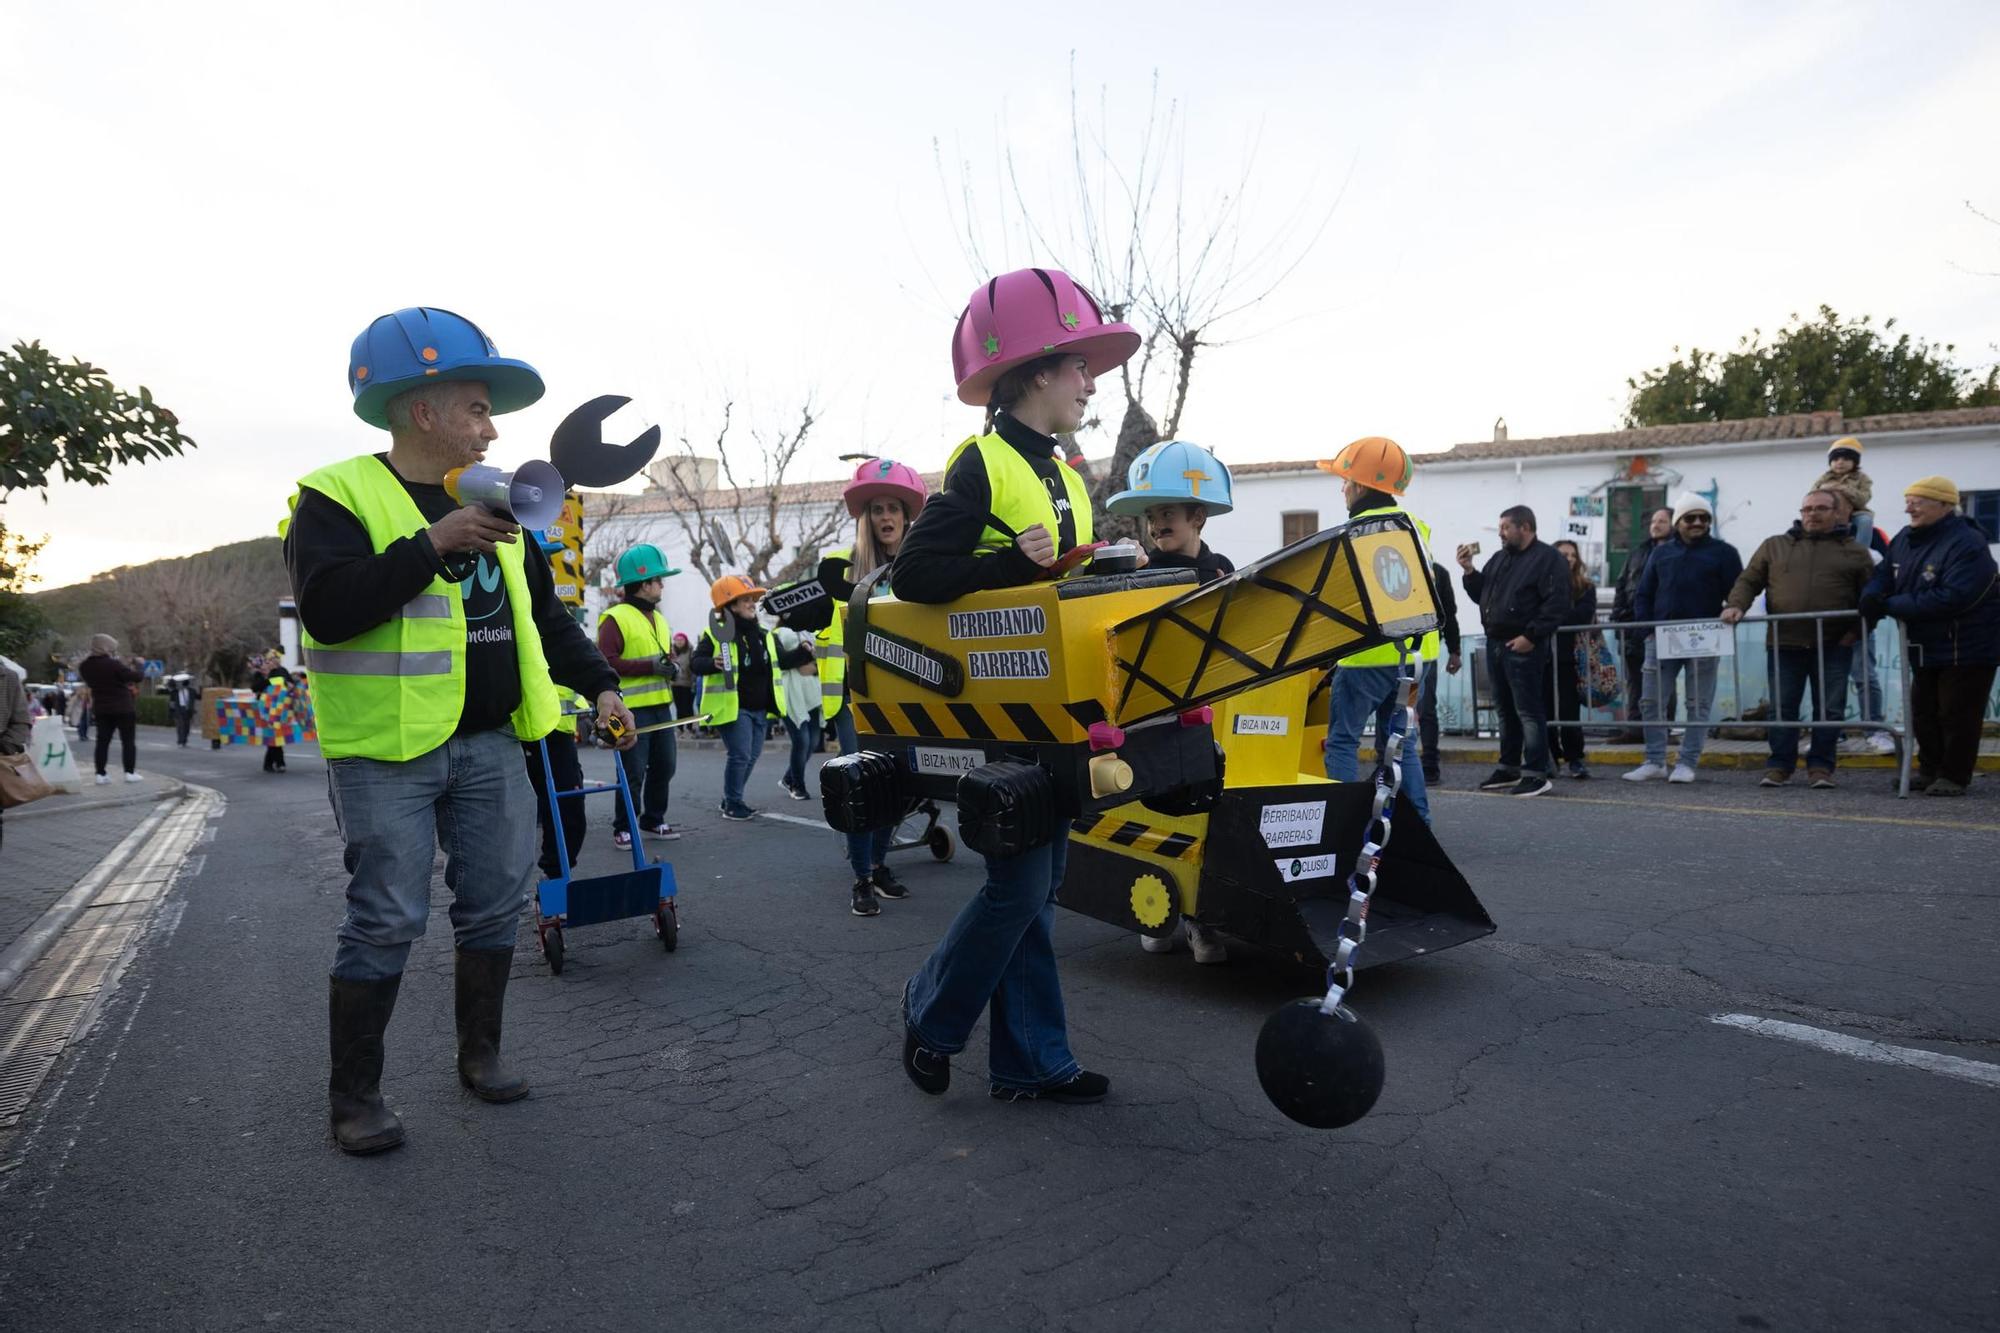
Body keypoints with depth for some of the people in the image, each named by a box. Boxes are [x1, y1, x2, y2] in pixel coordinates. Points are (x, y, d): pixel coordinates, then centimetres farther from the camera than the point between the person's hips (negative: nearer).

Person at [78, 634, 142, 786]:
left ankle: (100, 774, 4)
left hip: (101, 709, 6)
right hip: (123, 708, -6)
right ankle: (130, 772, 2)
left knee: (102, 741, 8)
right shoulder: (113, 664, -19)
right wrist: (139, 670, 4)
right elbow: (136, 677, -19)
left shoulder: (85, 667, 3)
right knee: (128, 740, 3)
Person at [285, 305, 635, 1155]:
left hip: (489, 744, 7)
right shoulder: (339, 496, -6)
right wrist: (432, 543, -24)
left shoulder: (493, 504, 14)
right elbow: (327, 608, -21)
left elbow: (544, 614, 20)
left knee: (495, 903, 11)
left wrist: (598, 684, 12)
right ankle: (353, 1094, 14)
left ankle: (480, 1051, 29)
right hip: (386, 751, -6)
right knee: (386, 922, -2)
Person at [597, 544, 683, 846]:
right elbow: (605, 662, -20)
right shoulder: (616, 618, -11)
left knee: (665, 765, 11)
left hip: (661, 706, 8)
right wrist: (650, 667, -21)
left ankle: (653, 821, 26)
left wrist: (669, 667, 7)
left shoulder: (658, 617, 17)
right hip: (632, 708, -8)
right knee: (634, 771, -4)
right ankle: (622, 827, 10)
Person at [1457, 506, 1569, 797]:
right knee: (1505, 709, 14)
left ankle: (1536, 773, -2)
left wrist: (1530, 636, -19)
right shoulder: (1499, 558, 18)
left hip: (1522, 647, -8)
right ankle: (1509, 768, 23)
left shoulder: (1547, 558, -6)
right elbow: (1481, 595, 22)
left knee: (1528, 711, -6)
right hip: (1495, 643, 8)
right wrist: (1469, 571, 6)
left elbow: (1557, 603, -15)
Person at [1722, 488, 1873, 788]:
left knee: (1829, 709, 3)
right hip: (1784, 644, 0)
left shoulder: (1854, 552, 8)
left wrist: (1855, 631, -3)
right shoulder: (1774, 546, 11)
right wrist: (1736, 605, -8)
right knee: (1782, 708, 4)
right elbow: (1748, 581, 10)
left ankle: (1820, 767, 13)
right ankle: (1780, 766, 12)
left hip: (1833, 646, 0)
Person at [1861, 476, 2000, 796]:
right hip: (1925, 647, 8)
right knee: (1923, 713, 15)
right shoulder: (1905, 539, 3)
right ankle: (1929, 770, 28)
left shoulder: (1967, 545, -24)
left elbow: (1952, 598, -32)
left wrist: (1890, 605, -29)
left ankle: (1954, 777, 12)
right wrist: (1871, 596, -17)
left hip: (1966, 648, -8)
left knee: (1956, 715, 0)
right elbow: (1884, 574, 9)